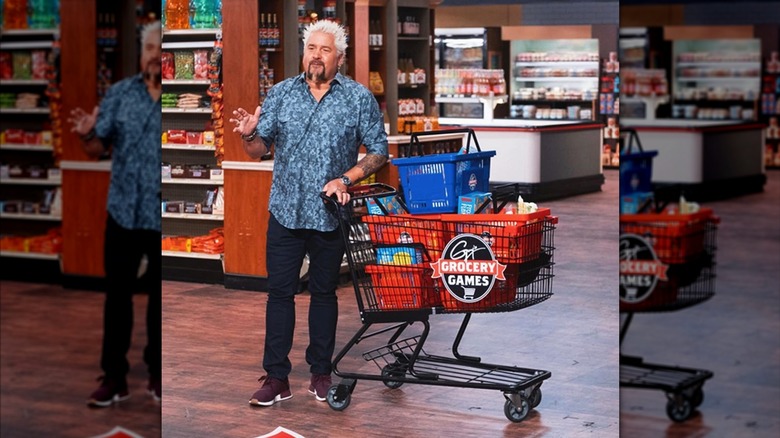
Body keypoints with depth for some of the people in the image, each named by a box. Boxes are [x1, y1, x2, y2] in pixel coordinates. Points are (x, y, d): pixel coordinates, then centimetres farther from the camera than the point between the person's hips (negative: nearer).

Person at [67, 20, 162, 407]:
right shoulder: (120, 93, 2)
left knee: (162, 296, 11)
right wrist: (87, 134, -21)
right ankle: (114, 376, 15)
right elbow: (98, 148, 1)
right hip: (124, 211, 2)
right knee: (117, 294, 6)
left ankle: (158, 372, 25)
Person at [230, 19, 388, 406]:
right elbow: (259, 150, 5)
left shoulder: (359, 98, -2)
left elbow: (378, 152, -2)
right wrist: (249, 135, -18)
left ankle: (321, 372, 22)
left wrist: (346, 179, -15)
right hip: (285, 211, 1)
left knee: (324, 293, 11)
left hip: (330, 215, -1)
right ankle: (276, 377, 8)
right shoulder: (281, 94, 3)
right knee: (280, 292, 2)